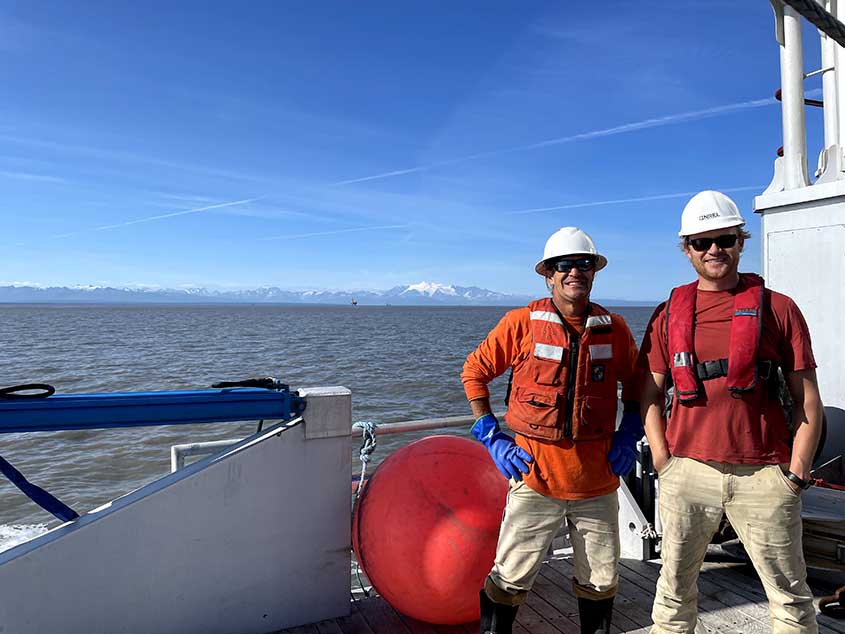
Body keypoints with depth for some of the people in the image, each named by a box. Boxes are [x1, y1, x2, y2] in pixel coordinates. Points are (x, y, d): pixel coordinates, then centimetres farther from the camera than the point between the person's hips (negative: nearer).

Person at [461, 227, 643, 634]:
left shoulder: (614, 328, 2)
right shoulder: (521, 323, -8)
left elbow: (635, 382, 19)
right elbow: (474, 371, 1)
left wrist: (629, 434, 7)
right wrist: (492, 438, -3)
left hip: (598, 480, 3)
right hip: (536, 476, -3)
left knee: (601, 581, 17)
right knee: (509, 579, 4)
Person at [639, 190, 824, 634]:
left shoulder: (777, 308, 2)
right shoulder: (669, 314, 6)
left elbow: (807, 400, 3)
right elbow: (651, 397, 8)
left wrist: (796, 472, -4)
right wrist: (663, 461, 0)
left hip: (763, 475, -1)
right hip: (687, 472, 2)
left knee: (790, 593, 11)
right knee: (675, 586, 13)